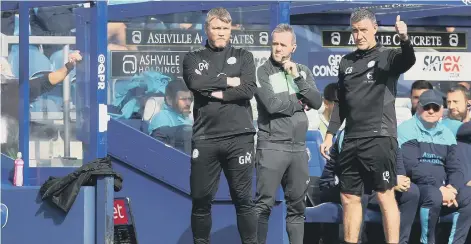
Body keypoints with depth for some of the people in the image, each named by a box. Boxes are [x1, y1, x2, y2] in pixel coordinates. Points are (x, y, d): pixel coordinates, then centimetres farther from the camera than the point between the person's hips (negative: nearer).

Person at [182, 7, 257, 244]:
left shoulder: (243, 56, 11)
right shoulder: (193, 58, 12)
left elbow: (249, 90, -5)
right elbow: (195, 82, -9)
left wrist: (214, 92, -6)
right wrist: (228, 81, -5)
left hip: (239, 137, -1)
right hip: (204, 138, 1)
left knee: (243, 199, 1)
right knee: (201, 199, 3)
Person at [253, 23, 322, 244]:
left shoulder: (303, 71, 13)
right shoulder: (262, 72, -3)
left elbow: (317, 102, 2)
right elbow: (272, 104, -16)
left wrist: (297, 78, -8)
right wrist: (299, 100, -2)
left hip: (298, 148, 5)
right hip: (271, 147, -5)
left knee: (297, 205, 8)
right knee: (264, 204, -8)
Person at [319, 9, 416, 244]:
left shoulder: (387, 57, -2)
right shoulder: (347, 62, 14)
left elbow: (408, 60, -25)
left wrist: (404, 39, -46)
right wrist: (330, 134, 14)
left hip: (379, 138, -6)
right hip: (352, 140, 6)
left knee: (385, 196, -6)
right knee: (349, 198, 7)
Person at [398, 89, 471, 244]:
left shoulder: (446, 134, 17)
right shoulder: (407, 130, -3)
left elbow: (456, 168, 12)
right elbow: (412, 167, -15)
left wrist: (452, 188, -12)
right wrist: (440, 189, -22)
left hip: (442, 188, 6)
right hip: (415, 186, -6)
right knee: (434, 196, -36)